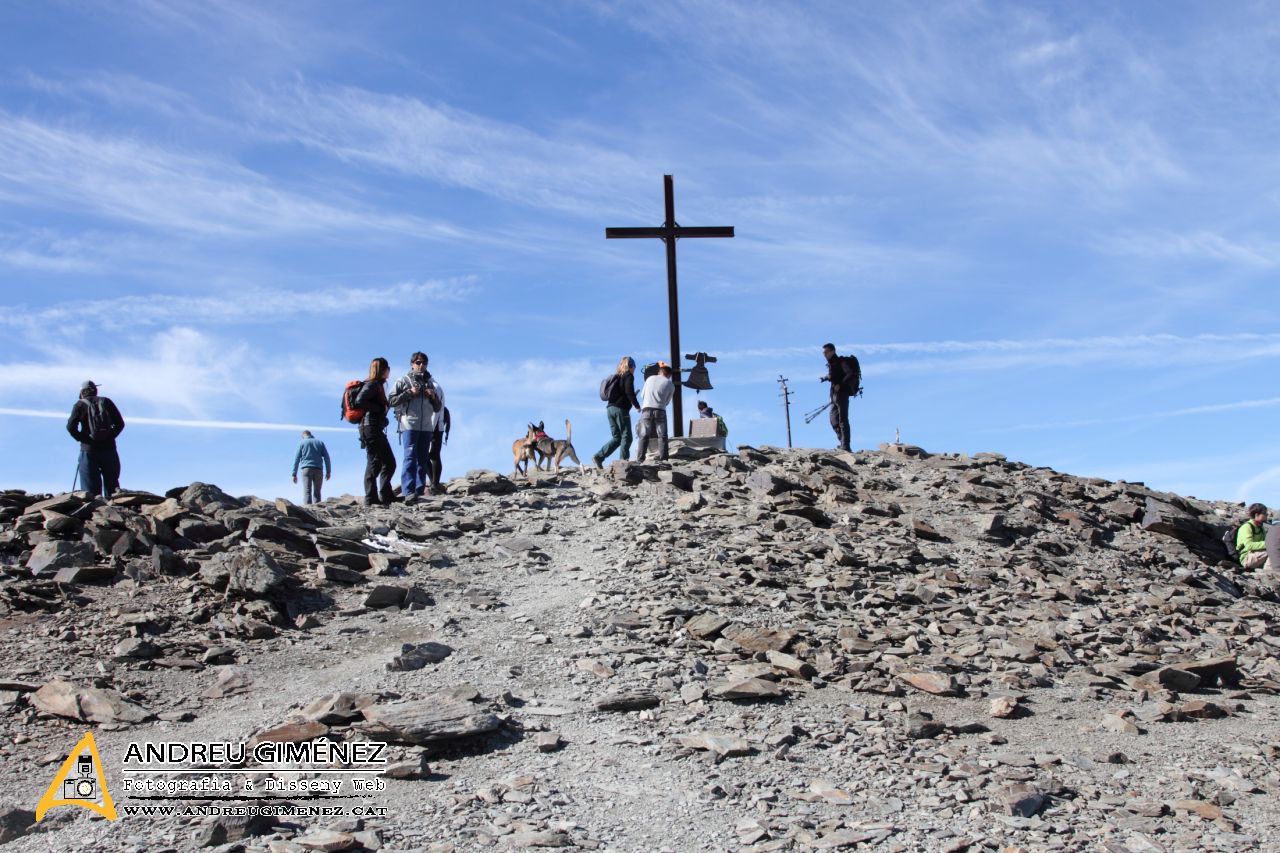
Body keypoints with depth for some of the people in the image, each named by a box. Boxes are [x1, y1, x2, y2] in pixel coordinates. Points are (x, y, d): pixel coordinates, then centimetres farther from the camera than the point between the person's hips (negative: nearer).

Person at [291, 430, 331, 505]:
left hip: (306, 469, -2)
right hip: (318, 469, 2)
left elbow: (296, 459, 7)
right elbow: (326, 457, 7)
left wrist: (294, 474, 7)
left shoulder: (302, 443, 11)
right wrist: (328, 471, 6)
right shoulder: (320, 442, 16)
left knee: (307, 492, -9)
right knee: (317, 492, 6)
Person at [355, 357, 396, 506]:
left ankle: (386, 496, 15)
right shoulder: (372, 384, -9)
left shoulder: (379, 385, 20)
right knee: (374, 463, -8)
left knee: (390, 462, 11)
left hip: (377, 429, 10)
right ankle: (371, 500, -6)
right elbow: (359, 400, -22)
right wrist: (379, 409, -16)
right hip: (371, 426, -10)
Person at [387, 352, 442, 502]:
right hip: (409, 425, -5)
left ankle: (419, 491, 9)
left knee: (423, 460, 6)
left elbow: (437, 408, 21)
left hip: (426, 427, 5)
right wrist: (409, 393, -11)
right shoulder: (404, 381, 5)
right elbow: (391, 400, -3)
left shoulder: (430, 383, 19)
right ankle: (408, 491, -18)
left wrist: (433, 397, 1)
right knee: (410, 458, -13)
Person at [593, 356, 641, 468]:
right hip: (621, 409, -8)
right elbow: (629, 392, -15)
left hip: (610, 408, 8)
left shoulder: (615, 376, 20)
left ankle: (598, 456, 2)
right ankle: (623, 460, -13)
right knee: (626, 436, -4)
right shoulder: (628, 376, -2)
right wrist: (637, 405, -6)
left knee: (616, 438, 10)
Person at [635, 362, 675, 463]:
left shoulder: (650, 378, 13)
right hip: (660, 410, -2)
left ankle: (639, 459, -4)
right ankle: (662, 459, -3)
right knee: (662, 436, 4)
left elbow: (642, 395, 18)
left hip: (646, 409, 2)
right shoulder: (670, 384, 8)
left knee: (644, 435, 3)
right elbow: (667, 401, 14)